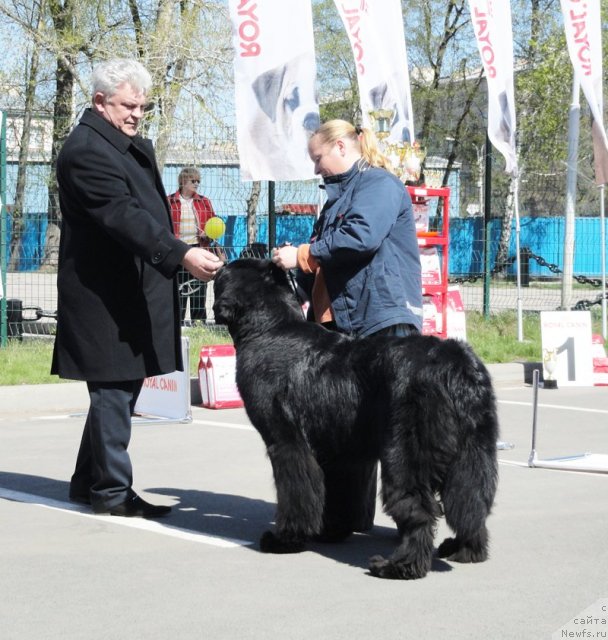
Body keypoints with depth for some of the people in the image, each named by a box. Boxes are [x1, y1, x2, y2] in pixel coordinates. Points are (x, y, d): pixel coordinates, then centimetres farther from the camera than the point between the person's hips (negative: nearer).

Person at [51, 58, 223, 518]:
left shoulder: (134, 147, 16)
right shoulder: (87, 150, -16)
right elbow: (123, 215, -29)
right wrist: (181, 255, -38)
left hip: (132, 293, 10)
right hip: (104, 296, -10)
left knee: (121, 389, 14)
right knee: (114, 391, -4)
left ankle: (89, 482, 25)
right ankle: (112, 492, 4)